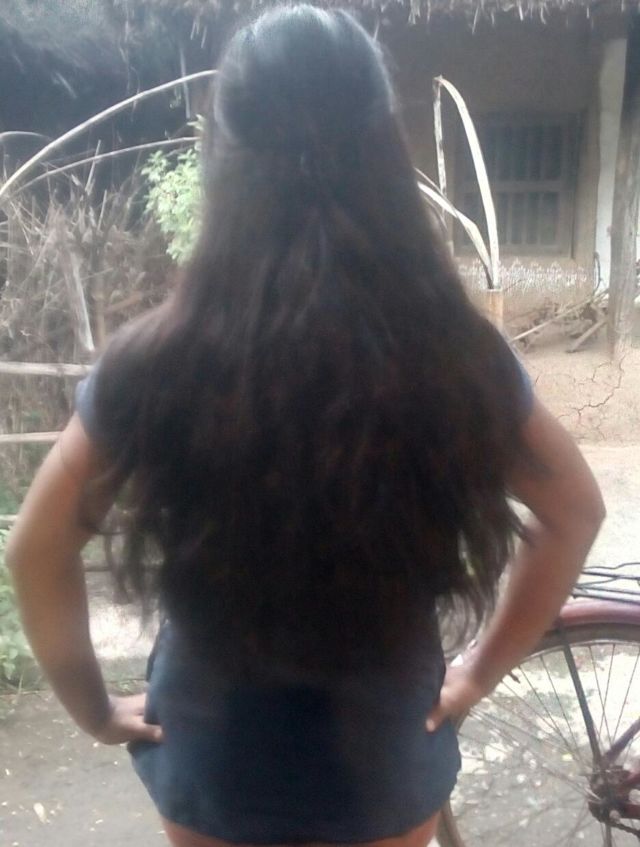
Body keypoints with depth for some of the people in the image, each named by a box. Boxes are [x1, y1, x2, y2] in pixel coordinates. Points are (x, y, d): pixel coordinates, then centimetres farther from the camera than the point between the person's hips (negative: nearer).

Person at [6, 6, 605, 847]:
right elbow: (575, 511, -3)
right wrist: (482, 670, 6)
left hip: (214, 761, 0)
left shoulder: (156, 358, -20)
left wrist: (93, 705, 4)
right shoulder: (456, 352, -17)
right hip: (388, 762, 1)